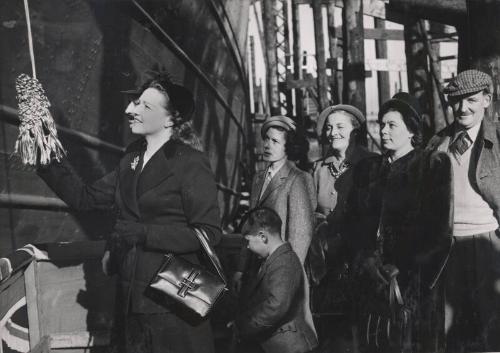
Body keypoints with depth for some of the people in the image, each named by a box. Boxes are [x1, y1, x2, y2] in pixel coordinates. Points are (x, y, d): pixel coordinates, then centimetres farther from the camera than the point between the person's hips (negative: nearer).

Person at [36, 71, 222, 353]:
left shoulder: (191, 163, -9)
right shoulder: (132, 160, 12)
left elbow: (209, 233, -15)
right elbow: (86, 198, 12)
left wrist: (143, 233, -20)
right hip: (134, 296, 7)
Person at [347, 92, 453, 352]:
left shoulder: (433, 165, -1)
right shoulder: (367, 169, 14)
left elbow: (438, 227, -8)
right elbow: (354, 220, 9)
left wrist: (399, 267, -12)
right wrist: (368, 259, -7)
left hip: (414, 280, -4)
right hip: (373, 280, 4)